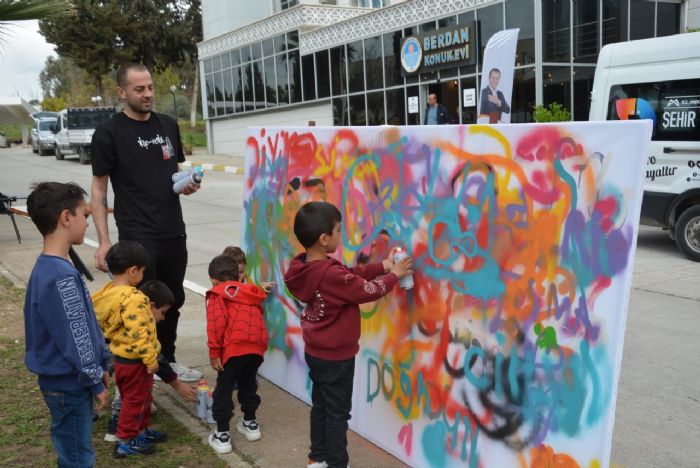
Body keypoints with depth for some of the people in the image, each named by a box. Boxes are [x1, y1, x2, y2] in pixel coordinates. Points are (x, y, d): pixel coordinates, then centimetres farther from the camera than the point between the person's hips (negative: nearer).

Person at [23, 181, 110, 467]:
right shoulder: (61, 277, -26)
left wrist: (101, 365, 17)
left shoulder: (50, 268, 6)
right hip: (68, 385, -9)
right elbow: (75, 340, -22)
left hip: (65, 380, 9)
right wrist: (96, 382, -12)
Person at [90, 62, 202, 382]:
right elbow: (99, 189, -5)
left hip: (174, 233, 6)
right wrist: (103, 241, -11)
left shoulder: (168, 125, 9)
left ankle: (167, 361, 31)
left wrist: (188, 184, -3)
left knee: (173, 300, 14)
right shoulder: (108, 133, -6)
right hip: (137, 238, -5)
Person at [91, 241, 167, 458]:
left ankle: (141, 431, 38)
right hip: (134, 360, -9)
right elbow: (139, 335, -30)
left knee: (138, 398, 24)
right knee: (135, 400, 7)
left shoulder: (107, 292, 0)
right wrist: (151, 360, -20)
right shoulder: (133, 299, -29)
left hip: (119, 356, 9)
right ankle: (126, 442, 19)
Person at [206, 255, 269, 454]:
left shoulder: (218, 294, 8)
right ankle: (250, 424, 39)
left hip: (234, 348, -6)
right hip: (257, 346, 6)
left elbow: (217, 323, -7)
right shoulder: (252, 293, 27)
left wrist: (214, 352, -5)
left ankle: (222, 435, 11)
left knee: (223, 390, 8)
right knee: (248, 385, 26)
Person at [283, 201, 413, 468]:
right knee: (337, 412, 6)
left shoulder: (306, 268, -2)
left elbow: (351, 275, 5)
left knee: (320, 405, 21)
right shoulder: (331, 274, -30)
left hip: (315, 351, 9)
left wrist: (382, 267, 1)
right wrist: (393, 275, -4)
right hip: (336, 356, -9)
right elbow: (367, 290, -19)